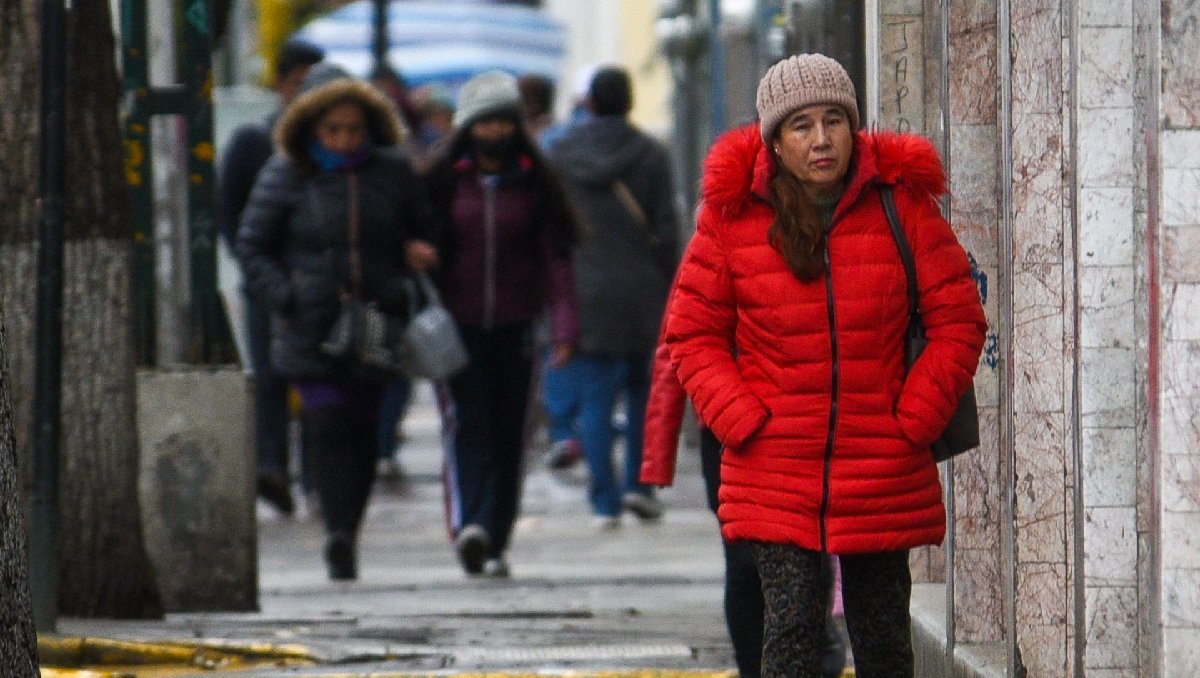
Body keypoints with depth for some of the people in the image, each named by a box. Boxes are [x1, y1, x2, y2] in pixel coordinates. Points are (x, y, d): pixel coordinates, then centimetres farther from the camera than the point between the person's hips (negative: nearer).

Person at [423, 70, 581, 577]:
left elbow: (555, 256, 2)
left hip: (514, 326, 2)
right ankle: (470, 526, -29)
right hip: (458, 325, -2)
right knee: (467, 426, -14)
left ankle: (495, 544, 11)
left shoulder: (533, 184, 5)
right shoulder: (444, 182, 2)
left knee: (508, 434, 4)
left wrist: (564, 326, -8)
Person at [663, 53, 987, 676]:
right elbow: (693, 333, 5)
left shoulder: (902, 203, 0)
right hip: (775, 475, -1)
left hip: (883, 476, 1)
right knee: (792, 626, -9)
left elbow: (958, 322, 2)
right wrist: (745, 424, -7)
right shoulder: (732, 215, -1)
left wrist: (911, 423, -6)